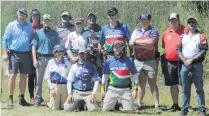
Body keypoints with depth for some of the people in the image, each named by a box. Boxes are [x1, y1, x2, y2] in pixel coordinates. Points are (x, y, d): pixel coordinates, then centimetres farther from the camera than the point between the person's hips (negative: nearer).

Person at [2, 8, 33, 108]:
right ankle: (10, 99, -5)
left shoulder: (30, 26, 8)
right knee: (12, 76, -8)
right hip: (14, 54, -3)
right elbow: (5, 39, 0)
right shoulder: (11, 26, 0)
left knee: (23, 76, 8)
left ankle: (22, 98, 16)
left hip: (26, 54, 3)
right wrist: (5, 53, -7)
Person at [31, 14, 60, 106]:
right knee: (39, 79, 2)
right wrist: (34, 60, -5)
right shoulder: (38, 33, 8)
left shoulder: (55, 34, 10)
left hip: (52, 58, 0)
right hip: (40, 58, 0)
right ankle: (38, 98, 6)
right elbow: (34, 46, 4)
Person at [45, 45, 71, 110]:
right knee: (55, 108, -1)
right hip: (55, 86, -1)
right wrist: (51, 88, -6)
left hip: (65, 86, 1)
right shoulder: (51, 62, 4)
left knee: (64, 107, 3)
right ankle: (49, 103, 31)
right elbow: (47, 77, 4)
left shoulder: (67, 62, 7)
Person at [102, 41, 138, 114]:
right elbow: (105, 75, 13)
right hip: (112, 89, 1)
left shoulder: (128, 61, 2)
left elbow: (135, 74, 7)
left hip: (125, 89, -1)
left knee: (131, 111, -7)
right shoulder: (109, 61, 5)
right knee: (105, 110, -4)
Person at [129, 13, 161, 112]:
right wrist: (145, 44, -11)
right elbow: (131, 43, -1)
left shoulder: (153, 31, -1)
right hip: (138, 61, 4)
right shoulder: (136, 31, 14)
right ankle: (139, 104, 10)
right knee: (141, 83, 7)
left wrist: (137, 42, -8)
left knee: (152, 83, -1)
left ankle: (157, 105, -1)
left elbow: (151, 42, -18)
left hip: (150, 61, -4)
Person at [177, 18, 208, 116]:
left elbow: (203, 51, -6)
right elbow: (178, 51, 7)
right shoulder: (183, 36, 16)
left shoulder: (201, 36, 5)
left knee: (199, 88, -1)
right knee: (185, 89, 7)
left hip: (197, 65, -3)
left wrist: (191, 60, -13)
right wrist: (185, 61, -9)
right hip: (184, 65, 3)